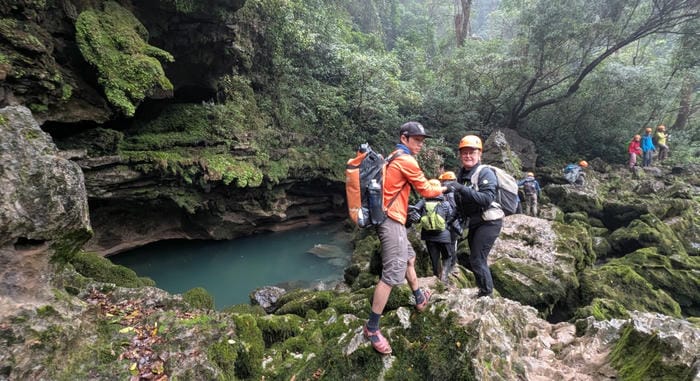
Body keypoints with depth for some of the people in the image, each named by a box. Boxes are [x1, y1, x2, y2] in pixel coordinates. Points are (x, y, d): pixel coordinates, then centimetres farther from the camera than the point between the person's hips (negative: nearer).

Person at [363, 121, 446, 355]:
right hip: (392, 220, -11)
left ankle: (419, 299, 45)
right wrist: (444, 189, 13)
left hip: (389, 218, 11)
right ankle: (372, 328, -6)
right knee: (393, 273, -11)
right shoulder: (406, 161, -13)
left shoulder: (393, 158, 16)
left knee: (408, 258, 26)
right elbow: (426, 190, -4)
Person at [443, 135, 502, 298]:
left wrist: (462, 189, -38)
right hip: (474, 222, 8)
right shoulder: (461, 173, 5)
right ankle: (483, 291, 31)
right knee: (477, 259, 16)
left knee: (477, 260, -10)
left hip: (488, 222, -8)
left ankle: (487, 294, 6)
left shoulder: (485, 173, -17)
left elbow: (487, 199, -32)